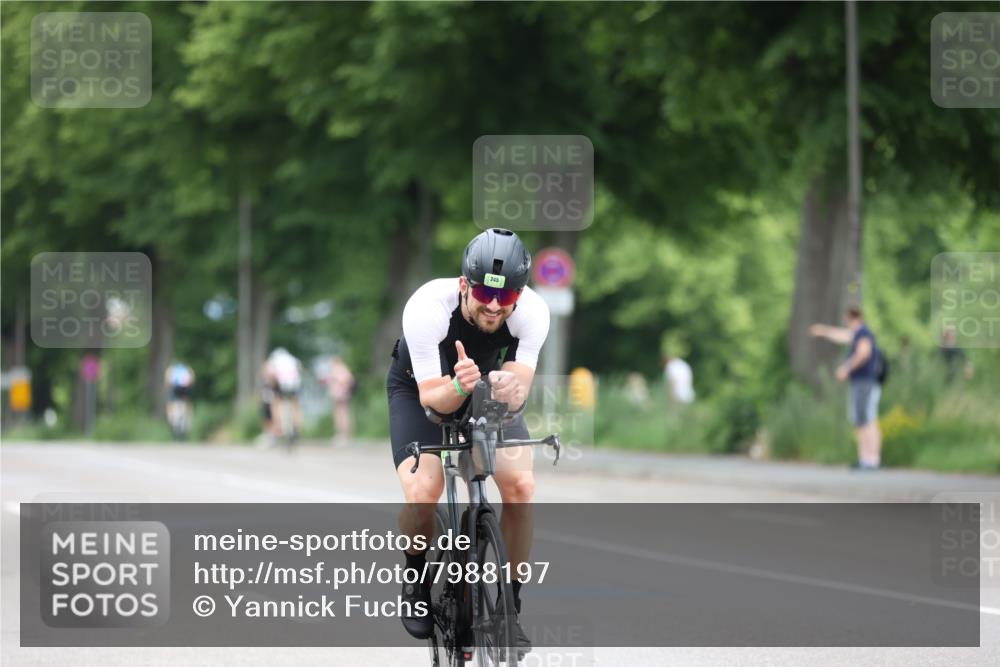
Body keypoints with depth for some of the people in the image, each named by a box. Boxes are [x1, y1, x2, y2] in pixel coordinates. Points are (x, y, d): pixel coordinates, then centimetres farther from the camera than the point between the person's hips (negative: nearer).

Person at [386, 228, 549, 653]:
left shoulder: (532, 312, -30)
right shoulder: (427, 307, -37)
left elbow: (517, 394, -31)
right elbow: (432, 397, -35)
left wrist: (509, 390, -55)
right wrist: (458, 386, -57)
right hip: (420, 388, -2)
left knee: (520, 486, -20)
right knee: (423, 493, -25)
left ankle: (509, 606, -3)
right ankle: (417, 579, 6)